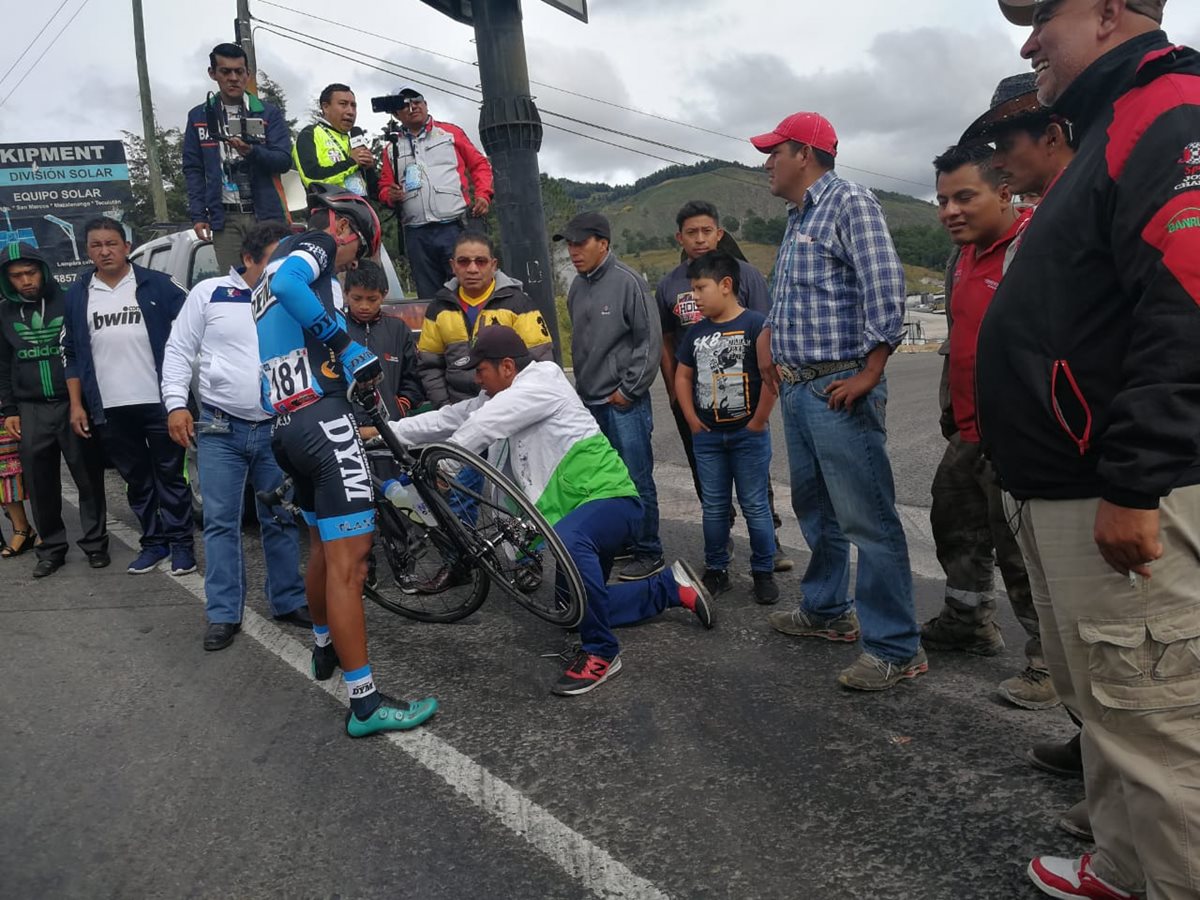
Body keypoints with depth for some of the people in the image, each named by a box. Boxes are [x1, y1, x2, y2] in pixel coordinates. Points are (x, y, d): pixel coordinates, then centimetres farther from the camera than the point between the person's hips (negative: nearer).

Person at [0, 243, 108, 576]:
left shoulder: (68, 302, 0)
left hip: (75, 404, -3)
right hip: (31, 410, 3)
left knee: (89, 478, 0)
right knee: (40, 484, 4)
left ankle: (95, 544, 11)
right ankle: (51, 548, 15)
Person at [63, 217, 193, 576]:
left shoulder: (157, 285, 1)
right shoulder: (77, 294, 10)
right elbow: (71, 354, 13)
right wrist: (76, 404, 7)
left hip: (160, 401, -3)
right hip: (109, 409, 3)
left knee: (170, 475, 4)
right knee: (137, 479, 11)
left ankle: (180, 542, 11)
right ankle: (153, 542, 21)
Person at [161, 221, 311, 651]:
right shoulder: (209, 293, 0)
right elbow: (179, 350, 3)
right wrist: (176, 403, -6)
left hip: (278, 429, 2)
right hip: (219, 427, -1)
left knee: (281, 520, 10)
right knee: (221, 521, 2)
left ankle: (288, 601, 22)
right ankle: (223, 613, 12)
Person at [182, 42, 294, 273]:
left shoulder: (269, 113, 9)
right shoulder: (198, 116, 13)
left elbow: (284, 160, -1)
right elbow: (192, 169, 12)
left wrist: (252, 152, -20)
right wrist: (198, 215, 1)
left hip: (266, 213, -1)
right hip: (225, 218, 1)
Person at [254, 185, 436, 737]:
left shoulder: (278, 261, 29)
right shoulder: (313, 243, 0)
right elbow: (289, 282, -23)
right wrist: (347, 345, -17)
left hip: (286, 424, 10)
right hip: (322, 419, -10)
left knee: (325, 546, 25)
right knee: (349, 559, -10)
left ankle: (325, 647, 43)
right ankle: (365, 702, -6)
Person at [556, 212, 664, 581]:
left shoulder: (628, 282, -9)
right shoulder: (577, 287, 11)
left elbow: (650, 341, -11)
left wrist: (628, 389, -12)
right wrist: (582, 387, 14)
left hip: (624, 403, -7)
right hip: (589, 403, 7)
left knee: (636, 480, -2)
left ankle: (648, 554, 9)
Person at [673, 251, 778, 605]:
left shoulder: (755, 323, -11)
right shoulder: (696, 332, 7)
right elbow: (682, 376, 15)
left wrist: (757, 422, -14)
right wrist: (693, 422, 6)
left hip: (748, 435, -5)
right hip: (707, 436, 5)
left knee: (755, 506, 3)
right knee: (713, 507, 11)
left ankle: (763, 572, 15)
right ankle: (716, 571, 22)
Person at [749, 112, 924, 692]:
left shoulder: (849, 202, -8)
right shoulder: (797, 220, 20)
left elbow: (885, 288, -17)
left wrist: (868, 374, -19)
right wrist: (768, 337, 13)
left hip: (840, 389, -10)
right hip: (797, 388, 10)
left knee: (867, 519, -7)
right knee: (814, 509, 18)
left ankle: (896, 649, 0)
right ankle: (827, 611, 33)